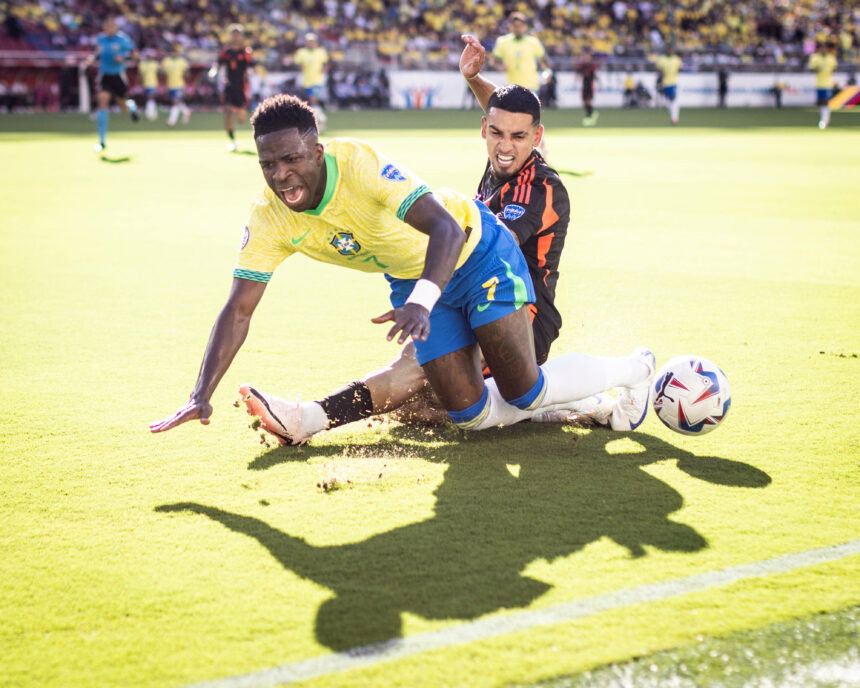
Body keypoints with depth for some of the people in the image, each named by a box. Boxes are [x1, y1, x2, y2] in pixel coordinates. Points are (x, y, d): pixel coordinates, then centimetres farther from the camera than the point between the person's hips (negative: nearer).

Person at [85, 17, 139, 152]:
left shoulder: (122, 38, -9)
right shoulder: (100, 38, 2)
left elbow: (134, 53, -1)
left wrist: (124, 58, -19)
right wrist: (93, 57, 1)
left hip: (118, 76, -1)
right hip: (104, 75, 1)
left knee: (124, 108, 7)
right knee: (103, 100, -18)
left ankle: (131, 106, 52)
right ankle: (102, 141, -16)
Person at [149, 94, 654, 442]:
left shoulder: (360, 165, -35)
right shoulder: (269, 220, -19)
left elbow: (445, 227, -43)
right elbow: (238, 310, -16)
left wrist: (421, 302, -60)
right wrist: (201, 397, -27)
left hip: (475, 251, -5)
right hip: (409, 278, 6)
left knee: (522, 389, -10)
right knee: (470, 413, -1)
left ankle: (635, 370, 17)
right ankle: (588, 403, 25)